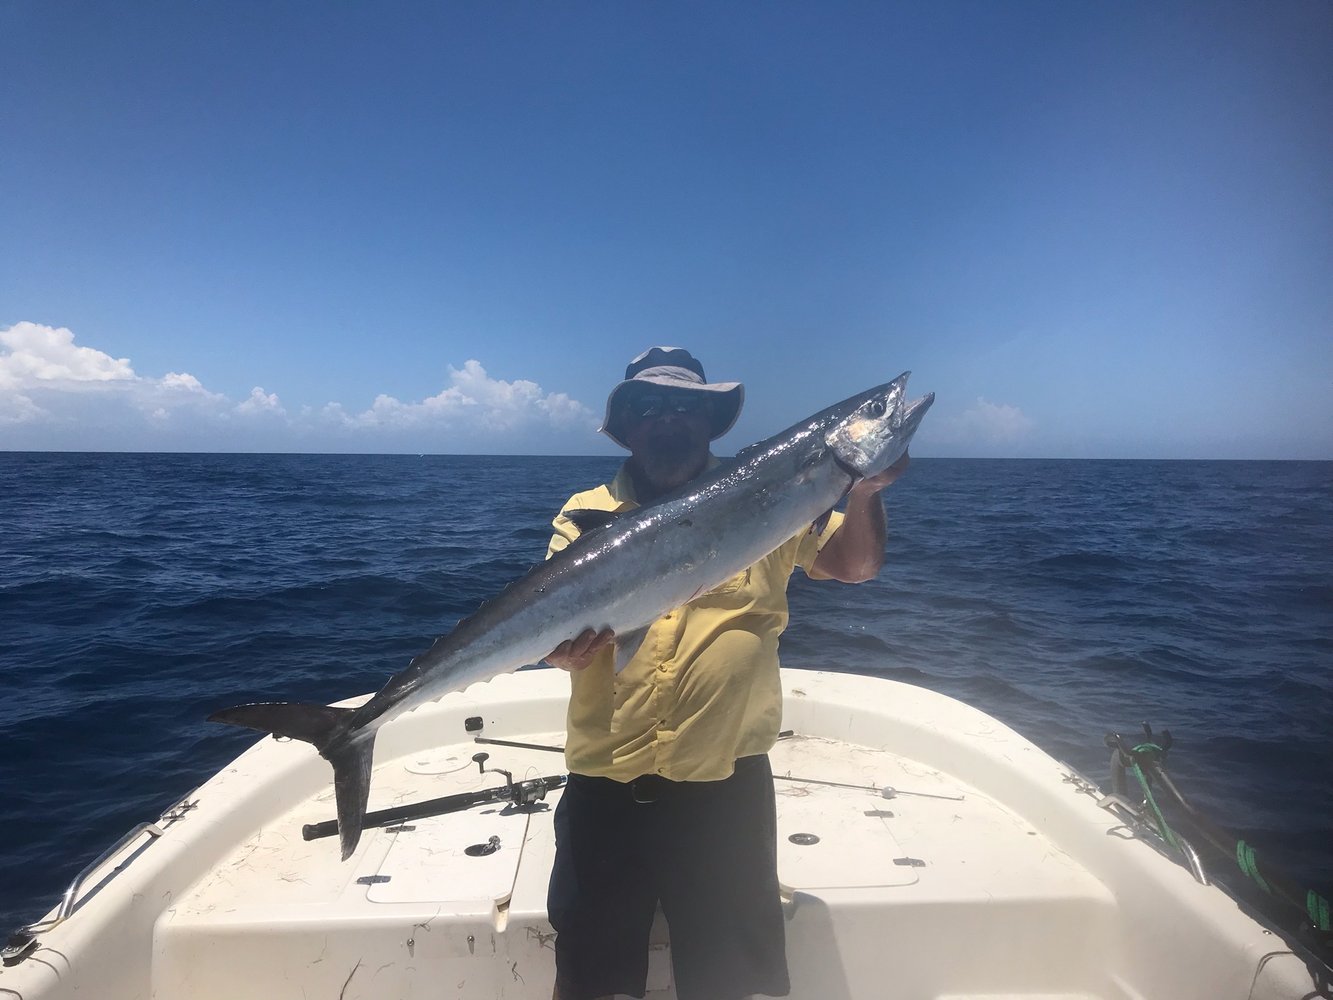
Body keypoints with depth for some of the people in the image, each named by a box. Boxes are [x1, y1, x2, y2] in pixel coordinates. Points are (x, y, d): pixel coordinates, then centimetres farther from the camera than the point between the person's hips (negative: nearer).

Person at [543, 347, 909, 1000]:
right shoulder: (584, 515, 4)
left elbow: (854, 565, -1)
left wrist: (864, 491, -20)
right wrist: (562, 643, -27)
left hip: (726, 784, 0)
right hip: (604, 787, 1)